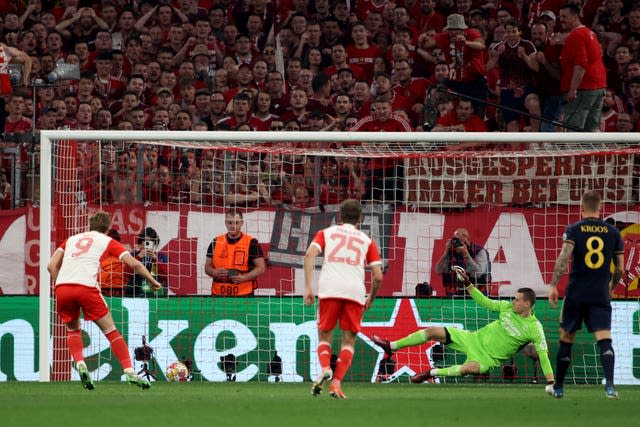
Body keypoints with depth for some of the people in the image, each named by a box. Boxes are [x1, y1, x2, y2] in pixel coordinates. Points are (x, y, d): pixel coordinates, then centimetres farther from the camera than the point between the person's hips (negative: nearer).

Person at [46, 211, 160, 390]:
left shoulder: (71, 239, 28)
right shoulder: (107, 241, 19)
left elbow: (51, 266, 19)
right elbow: (134, 264, 10)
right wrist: (153, 281, 21)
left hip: (62, 287, 3)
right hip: (86, 287, -3)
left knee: (73, 330, 24)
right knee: (110, 330, 8)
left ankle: (80, 364, 0)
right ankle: (129, 371, -1)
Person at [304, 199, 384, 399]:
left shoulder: (326, 233, 20)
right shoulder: (366, 240, 21)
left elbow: (310, 255, 0)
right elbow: (378, 277, 12)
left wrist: (308, 287, -2)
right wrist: (371, 299, 29)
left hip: (329, 290, 0)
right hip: (355, 292, 0)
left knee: (324, 336, 13)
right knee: (349, 340, 10)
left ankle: (325, 368, -17)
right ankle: (336, 384, -6)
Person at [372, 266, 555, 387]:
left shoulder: (534, 328, -16)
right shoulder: (507, 307, -1)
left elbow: (543, 354, -18)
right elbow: (484, 302, 11)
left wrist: (551, 381, -27)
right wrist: (467, 283, 3)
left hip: (488, 357, -5)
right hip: (475, 339, 5)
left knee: (472, 368, -42)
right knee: (433, 331, -4)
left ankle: (433, 373, -19)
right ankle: (391, 346, 11)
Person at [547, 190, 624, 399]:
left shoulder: (574, 230, -2)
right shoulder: (612, 232, 5)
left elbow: (564, 258, -16)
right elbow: (620, 268, 8)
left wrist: (553, 285, -16)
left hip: (576, 294, -1)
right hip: (601, 296, 1)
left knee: (566, 339, 13)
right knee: (604, 340, -6)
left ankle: (558, 387, 22)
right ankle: (610, 385, -25)